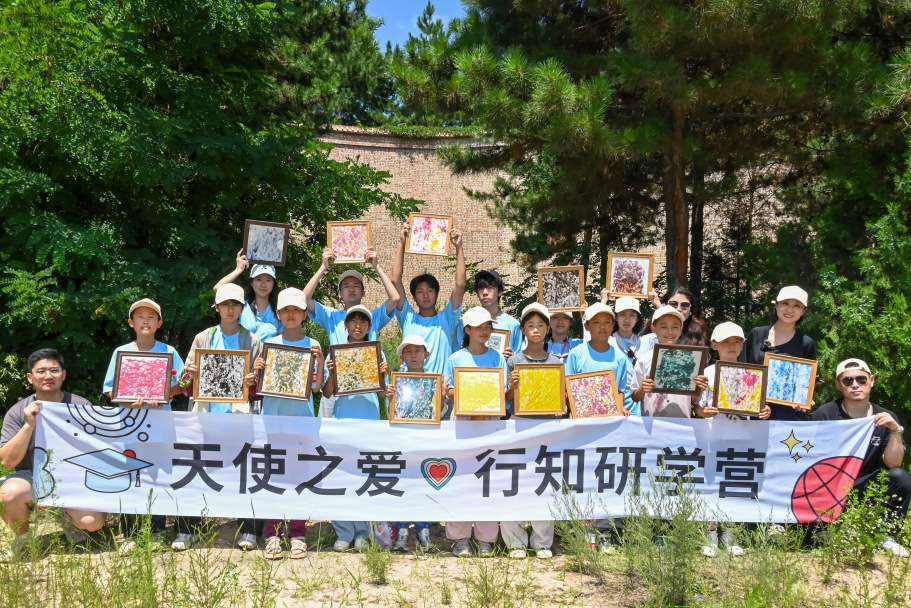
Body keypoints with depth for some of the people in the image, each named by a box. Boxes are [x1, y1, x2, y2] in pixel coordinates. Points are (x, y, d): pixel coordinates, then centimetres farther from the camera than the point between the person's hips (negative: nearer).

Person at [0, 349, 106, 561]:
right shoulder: (18, 412, -2)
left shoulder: (81, 406, -2)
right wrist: (29, 426, -21)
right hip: (32, 478, 0)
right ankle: (22, 538, 1)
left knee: (93, 521, -25)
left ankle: (69, 519, 15)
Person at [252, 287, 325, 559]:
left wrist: (320, 361, -17)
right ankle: (273, 535, 9)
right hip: (273, 417, 1)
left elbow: (316, 386, -3)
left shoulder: (313, 346, 4)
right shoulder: (269, 344, 7)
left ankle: (298, 535, 9)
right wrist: (256, 371, -11)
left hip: (302, 419, -1)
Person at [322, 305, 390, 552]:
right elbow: (327, 393, 6)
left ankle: (362, 533, 9)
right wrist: (331, 373, -11)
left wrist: (384, 374, -8)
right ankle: (344, 533, 4)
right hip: (343, 420, 0)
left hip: (369, 421, 0)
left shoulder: (377, 353, 11)